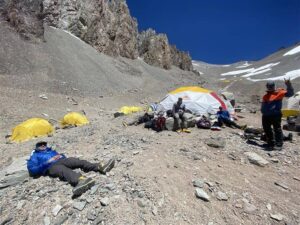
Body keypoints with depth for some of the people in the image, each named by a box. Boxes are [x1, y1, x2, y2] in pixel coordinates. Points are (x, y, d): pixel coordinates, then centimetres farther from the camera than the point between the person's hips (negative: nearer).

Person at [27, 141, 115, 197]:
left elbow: (61, 156, 30)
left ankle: (100, 167, -47)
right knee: (63, 170, -39)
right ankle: (81, 180, -72)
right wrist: (47, 162, -8)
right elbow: (32, 170, 5)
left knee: (78, 161, -25)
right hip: (50, 167, -4)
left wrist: (61, 156, 6)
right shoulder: (35, 156, 23)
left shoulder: (50, 150, 36)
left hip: (61, 161, 5)